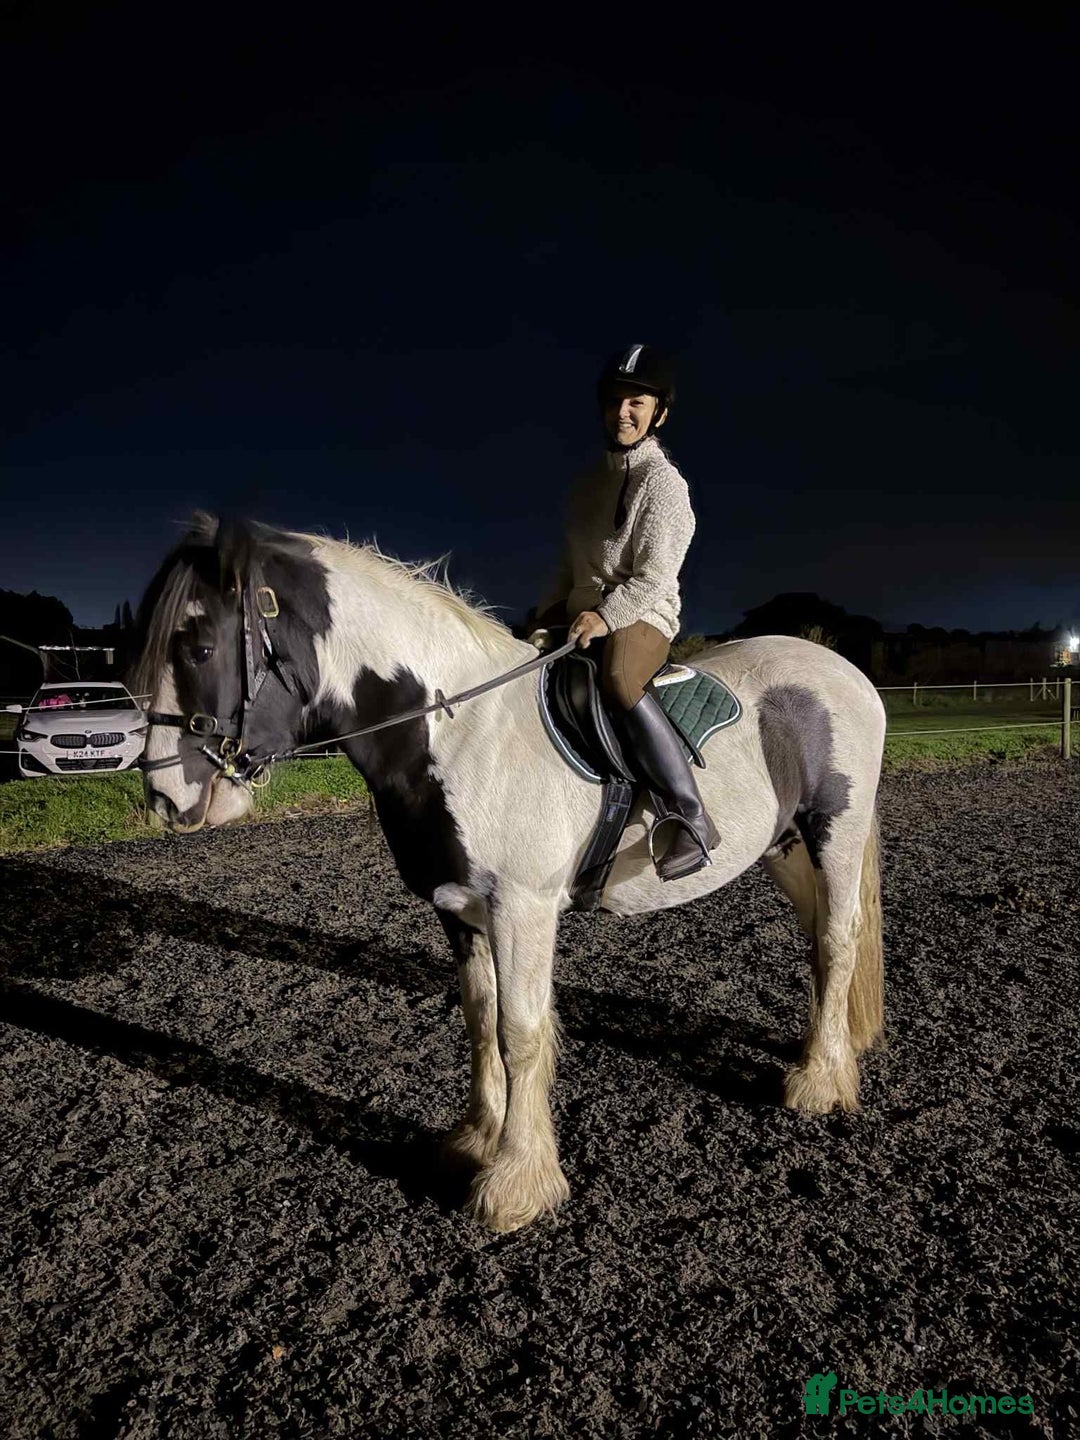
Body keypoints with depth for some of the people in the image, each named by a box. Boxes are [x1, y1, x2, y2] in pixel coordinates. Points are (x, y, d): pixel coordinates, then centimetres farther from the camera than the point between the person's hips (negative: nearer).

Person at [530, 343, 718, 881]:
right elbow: (569, 565, 16)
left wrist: (605, 615, -25)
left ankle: (692, 820, -34)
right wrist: (547, 616, 3)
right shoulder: (591, 482, 15)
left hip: (641, 615, -8)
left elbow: (653, 574, -14)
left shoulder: (663, 482, -6)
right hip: (582, 612, 9)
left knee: (618, 681, -38)